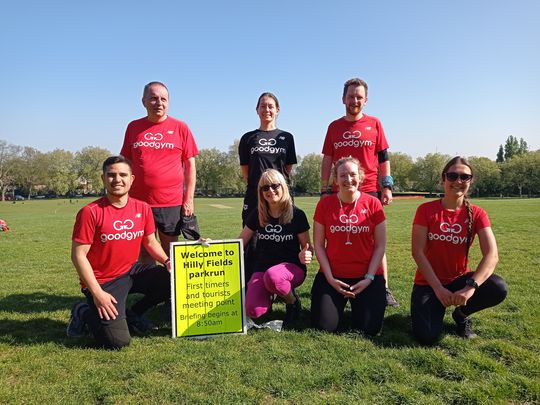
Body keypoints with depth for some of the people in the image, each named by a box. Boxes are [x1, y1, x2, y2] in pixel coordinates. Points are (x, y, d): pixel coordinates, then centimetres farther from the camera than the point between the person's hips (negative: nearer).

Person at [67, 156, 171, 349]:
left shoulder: (143, 208, -1)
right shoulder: (90, 212, -16)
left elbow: (150, 241, 12)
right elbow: (78, 255, -14)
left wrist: (167, 260, -8)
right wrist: (97, 293, -19)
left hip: (132, 271, 6)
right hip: (102, 281, -5)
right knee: (118, 341, -16)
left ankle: (133, 314, 11)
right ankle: (84, 313, 16)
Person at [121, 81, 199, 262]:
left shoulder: (180, 128, 1)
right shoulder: (133, 127, 8)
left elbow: (190, 165, 2)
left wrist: (189, 199, -3)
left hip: (171, 203, -2)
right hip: (138, 202, 2)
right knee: (144, 252, 11)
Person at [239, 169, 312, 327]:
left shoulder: (297, 215, -5)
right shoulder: (257, 215, 4)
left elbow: (306, 246, 2)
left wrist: (304, 255, -23)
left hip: (291, 267, -2)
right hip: (262, 269, 3)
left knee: (272, 276, -40)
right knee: (253, 311, -23)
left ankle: (293, 301, -5)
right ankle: (269, 294, 14)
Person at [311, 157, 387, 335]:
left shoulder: (373, 204, -4)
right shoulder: (324, 204, -3)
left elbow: (380, 246, -2)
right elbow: (319, 245, -1)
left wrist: (369, 278, -10)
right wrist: (329, 278, -9)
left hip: (367, 277, 0)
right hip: (333, 276, 1)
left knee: (370, 329, -7)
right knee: (324, 326, -8)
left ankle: (358, 305, 27)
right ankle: (339, 303, 25)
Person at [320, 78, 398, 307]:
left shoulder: (374, 124, 7)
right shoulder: (334, 127, 10)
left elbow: (383, 158, 7)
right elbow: (327, 160, 9)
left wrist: (387, 186, -1)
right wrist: (324, 189, 4)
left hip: (370, 191, -1)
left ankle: (384, 288, 9)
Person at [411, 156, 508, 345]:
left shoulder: (476, 214, -6)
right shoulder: (426, 210, -10)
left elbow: (492, 255, -18)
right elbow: (418, 252, -14)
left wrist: (470, 287, -33)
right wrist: (438, 289, -20)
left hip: (459, 279, 2)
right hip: (429, 282, -2)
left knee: (499, 289, -29)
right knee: (427, 336, -23)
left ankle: (462, 314, 3)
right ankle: (437, 308, 13)